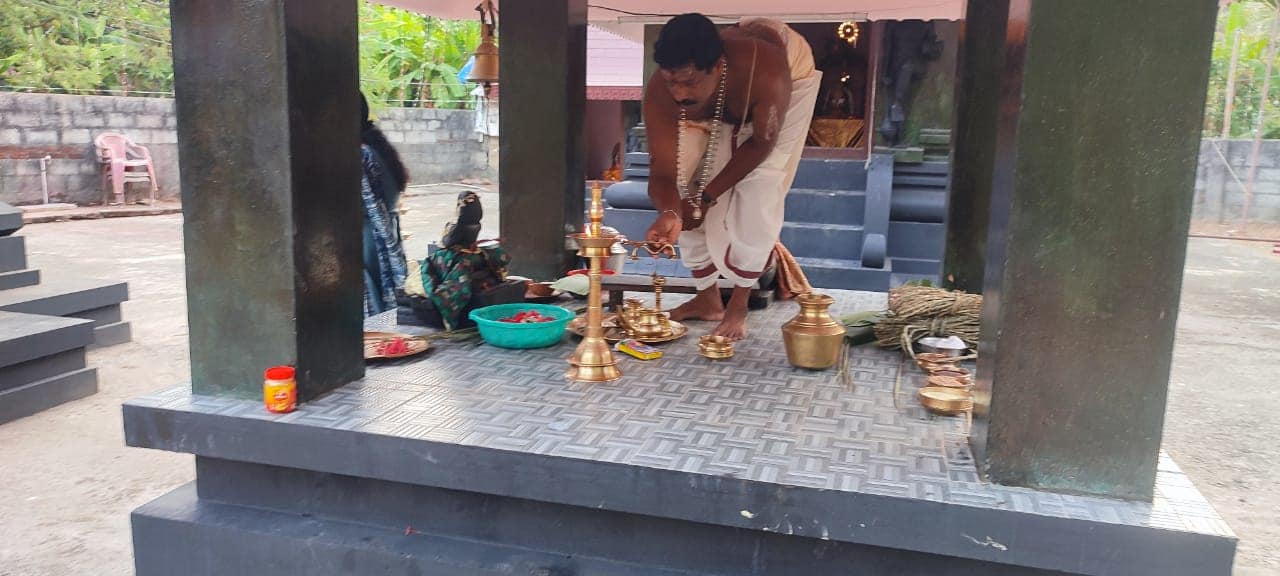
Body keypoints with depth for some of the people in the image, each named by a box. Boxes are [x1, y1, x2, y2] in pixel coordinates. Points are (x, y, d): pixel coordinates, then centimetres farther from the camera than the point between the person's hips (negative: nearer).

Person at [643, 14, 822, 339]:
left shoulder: (765, 71, -45)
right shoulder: (660, 93, -36)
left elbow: (761, 142, -28)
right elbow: (663, 172, -32)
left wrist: (707, 196, -28)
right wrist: (669, 213, -54)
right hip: (719, 110, 3)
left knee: (757, 188, -18)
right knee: (687, 180, -7)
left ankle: (738, 306, -4)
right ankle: (707, 299, 8)